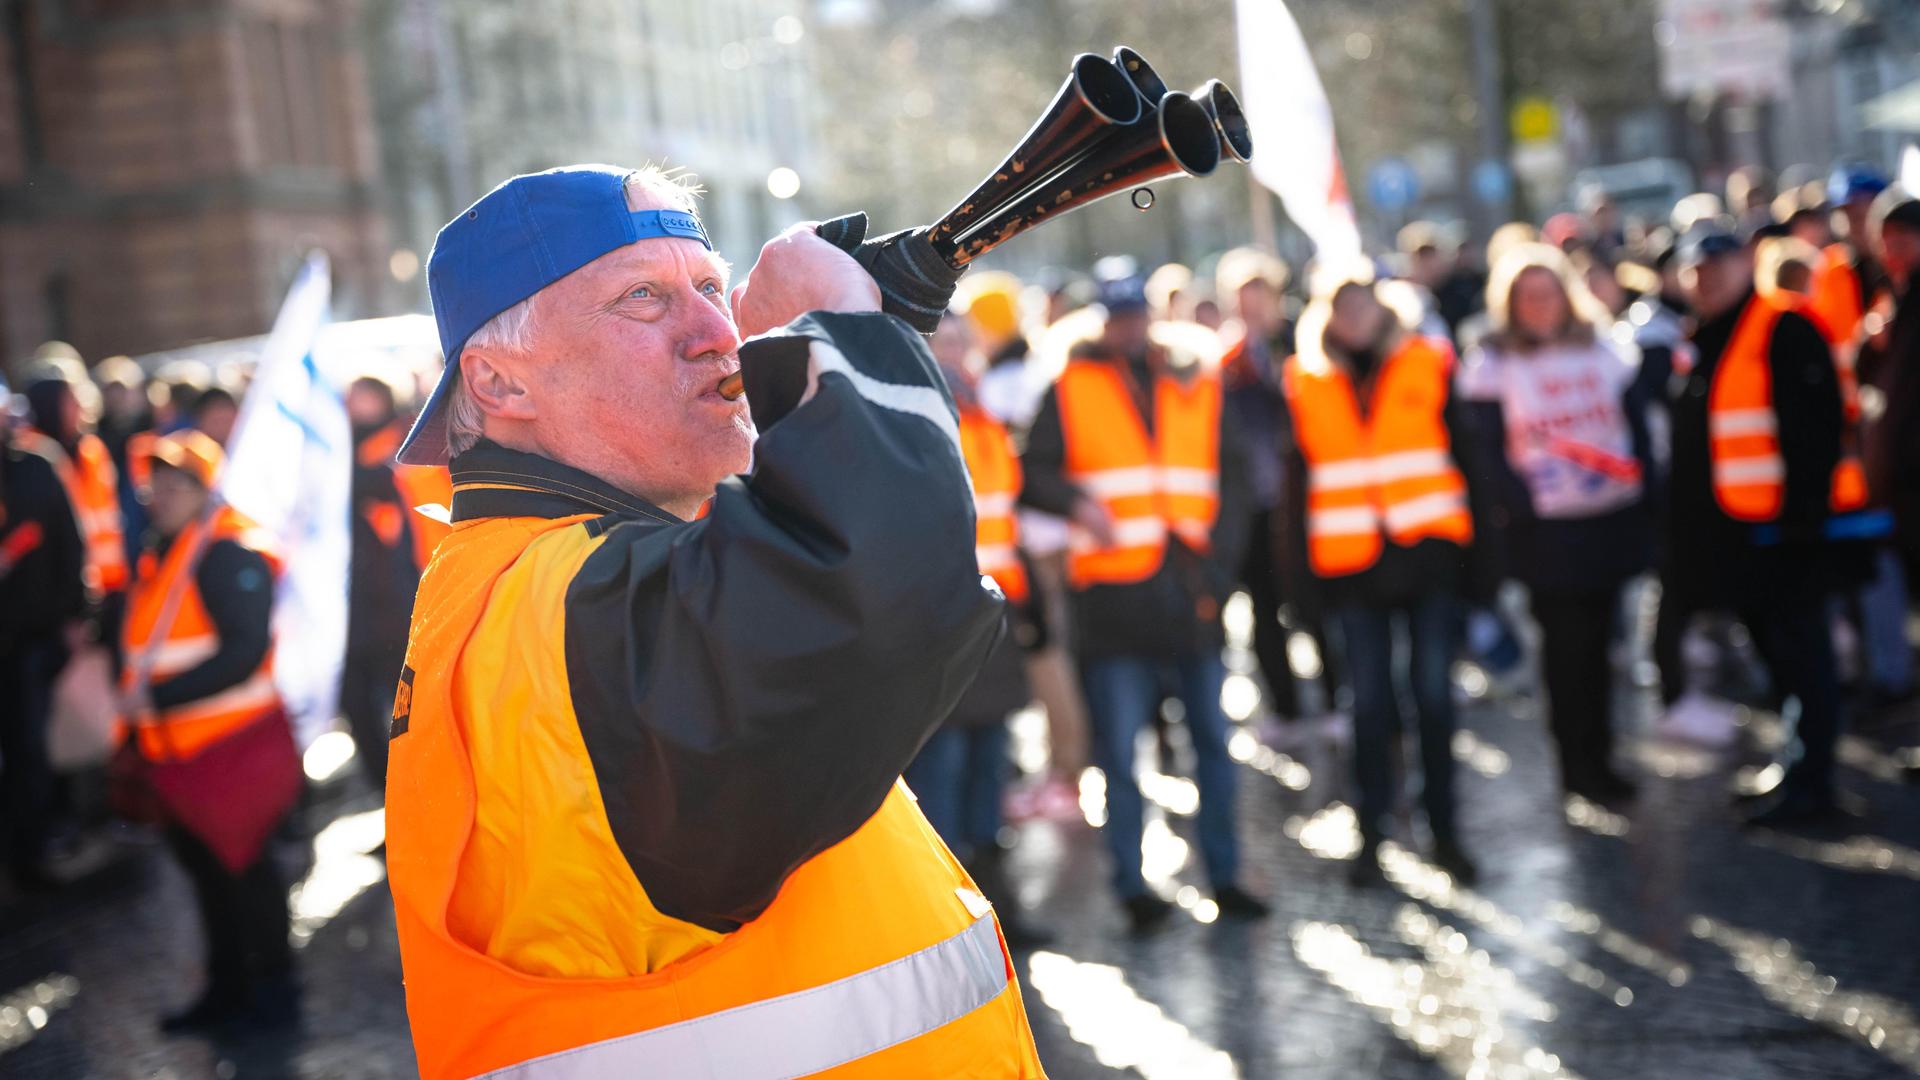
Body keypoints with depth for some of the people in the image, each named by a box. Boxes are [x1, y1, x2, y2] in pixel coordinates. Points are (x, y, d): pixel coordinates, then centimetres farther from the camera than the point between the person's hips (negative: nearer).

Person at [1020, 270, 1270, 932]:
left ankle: (1224, 876, 19)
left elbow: (1231, 482, 11)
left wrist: (1219, 562, -1)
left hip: (1191, 595, 3)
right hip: (1113, 596, -2)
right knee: (1119, 752, 0)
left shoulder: (1198, 389, 10)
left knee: (1213, 740, 8)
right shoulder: (1072, 389, 4)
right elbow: (1034, 471, 3)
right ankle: (1131, 887, 8)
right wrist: (1075, 503, -17)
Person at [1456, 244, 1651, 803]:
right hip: (1546, 527, -4)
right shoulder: (1491, 364, -2)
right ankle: (1578, 763, 10)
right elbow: (1487, 449, -5)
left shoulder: (1603, 347, 9)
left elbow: (1633, 418, 12)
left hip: (1613, 518, 4)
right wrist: (1518, 508, -16)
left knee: (1597, 638, 11)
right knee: (1567, 645, 0)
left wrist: (1644, 493, 4)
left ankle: (1598, 757, 22)